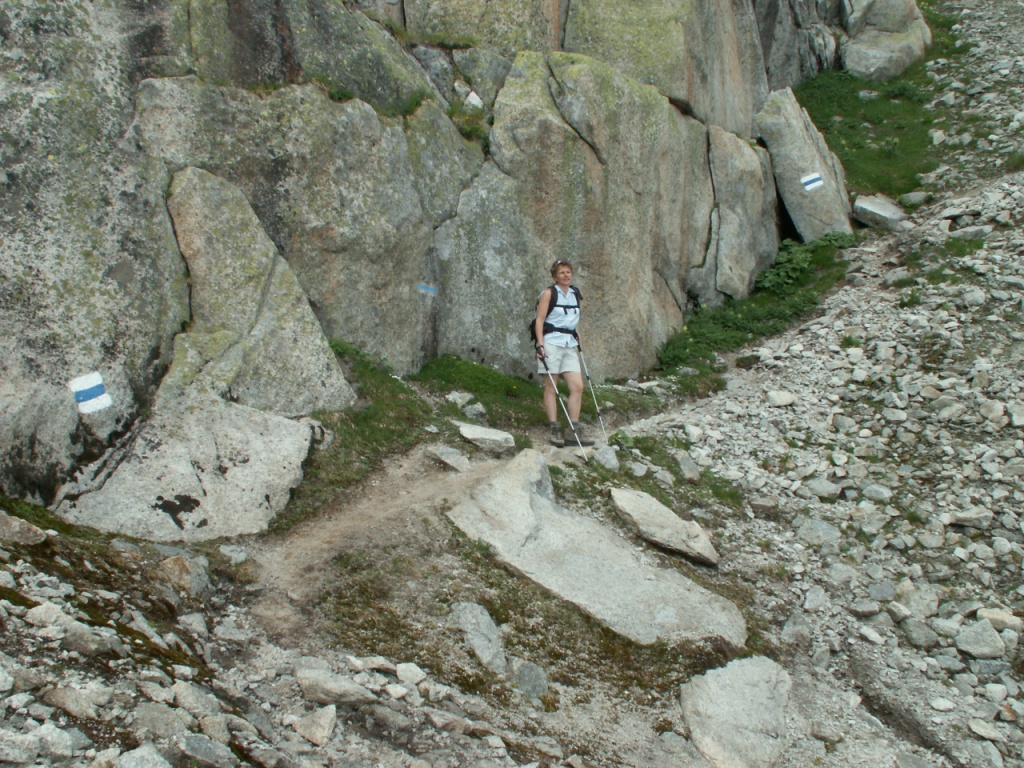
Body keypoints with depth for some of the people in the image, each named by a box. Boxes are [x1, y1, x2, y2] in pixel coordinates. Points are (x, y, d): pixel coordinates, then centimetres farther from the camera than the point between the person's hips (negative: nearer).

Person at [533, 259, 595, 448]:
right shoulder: (549, 293, -3)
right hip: (551, 342, -6)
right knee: (551, 387, -2)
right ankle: (555, 430, -1)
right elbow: (539, 320, -7)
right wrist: (540, 344, -16)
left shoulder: (575, 294, 14)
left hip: (569, 345, 6)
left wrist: (577, 338, 19)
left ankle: (573, 431, 1)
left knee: (578, 386, -3)